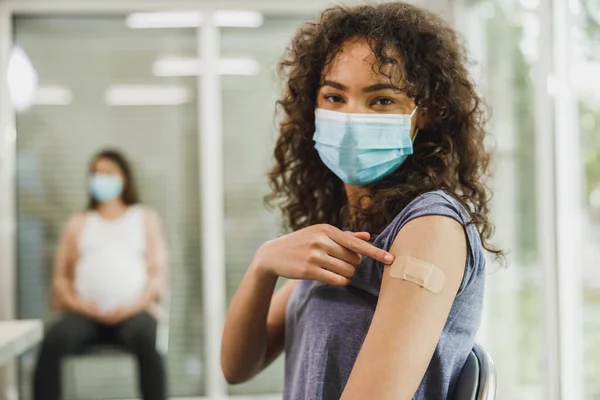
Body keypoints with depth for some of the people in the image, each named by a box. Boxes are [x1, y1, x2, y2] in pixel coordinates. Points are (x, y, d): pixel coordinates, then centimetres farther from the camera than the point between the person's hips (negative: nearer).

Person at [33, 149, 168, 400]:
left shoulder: (146, 218, 20)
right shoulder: (78, 223, 24)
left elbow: (159, 273, 10)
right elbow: (61, 277, 17)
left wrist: (135, 306, -8)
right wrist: (74, 302, -6)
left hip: (133, 312, -1)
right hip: (85, 313, 1)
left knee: (145, 339, -37)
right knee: (53, 339, -33)